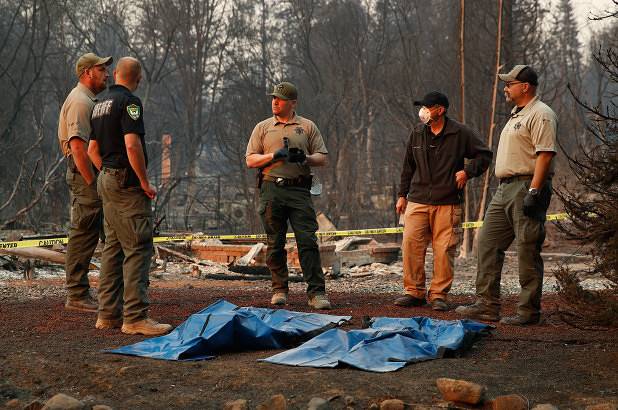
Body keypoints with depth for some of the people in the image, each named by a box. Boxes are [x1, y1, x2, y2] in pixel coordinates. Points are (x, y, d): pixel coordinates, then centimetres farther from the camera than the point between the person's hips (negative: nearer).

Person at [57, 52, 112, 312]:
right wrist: (91, 181, -22)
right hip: (85, 175, -11)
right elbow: (77, 145, -23)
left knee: (85, 236, 13)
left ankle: (78, 294, 18)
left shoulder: (87, 100, 21)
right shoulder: (80, 101, -13)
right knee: (83, 236, -9)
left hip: (86, 175, 11)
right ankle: (77, 296, -7)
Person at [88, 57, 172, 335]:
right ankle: (135, 317, -13)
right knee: (138, 249, -10)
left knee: (113, 247, 13)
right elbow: (132, 145, -22)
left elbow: (93, 148, 20)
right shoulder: (129, 102, -12)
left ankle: (108, 313, 16)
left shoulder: (101, 104, 16)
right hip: (127, 183, -10)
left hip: (106, 180, 10)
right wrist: (145, 182, -15)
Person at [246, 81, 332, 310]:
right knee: (275, 243, 4)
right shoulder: (263, 127, 14)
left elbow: (322, 158, 9)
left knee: (308, 241, -9)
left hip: (299, 190, -1)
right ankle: (279, 290, 14)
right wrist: (274, 156, -9)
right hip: (272, 190, 1)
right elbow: (250, 160, 8)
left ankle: (316, 293, -9)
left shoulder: (307, 127, 12)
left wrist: (304, 158, -11)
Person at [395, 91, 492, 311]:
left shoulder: (461, 133, -1)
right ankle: (414, 292, 6)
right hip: (418, 201, 3)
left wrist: (467, 171, -6)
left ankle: (438, 295, 8)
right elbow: (408, 166, 20)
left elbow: (485, 155, 7)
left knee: (444, 250, -3)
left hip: (448, 204, -3)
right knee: (411, 245, -5)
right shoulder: (417, 133, 11)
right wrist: (402, 195, 19)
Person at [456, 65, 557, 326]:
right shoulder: (515, 115, 22)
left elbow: (545, 154, -19)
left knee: (527, 250, -6)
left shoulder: (540, 114, -10)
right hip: (504, 188, 10)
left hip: (527, 186, -10)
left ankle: (529, 311, -1)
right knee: (487, 243, 7)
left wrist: (533, 191, -25)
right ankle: (487, 306, 10)